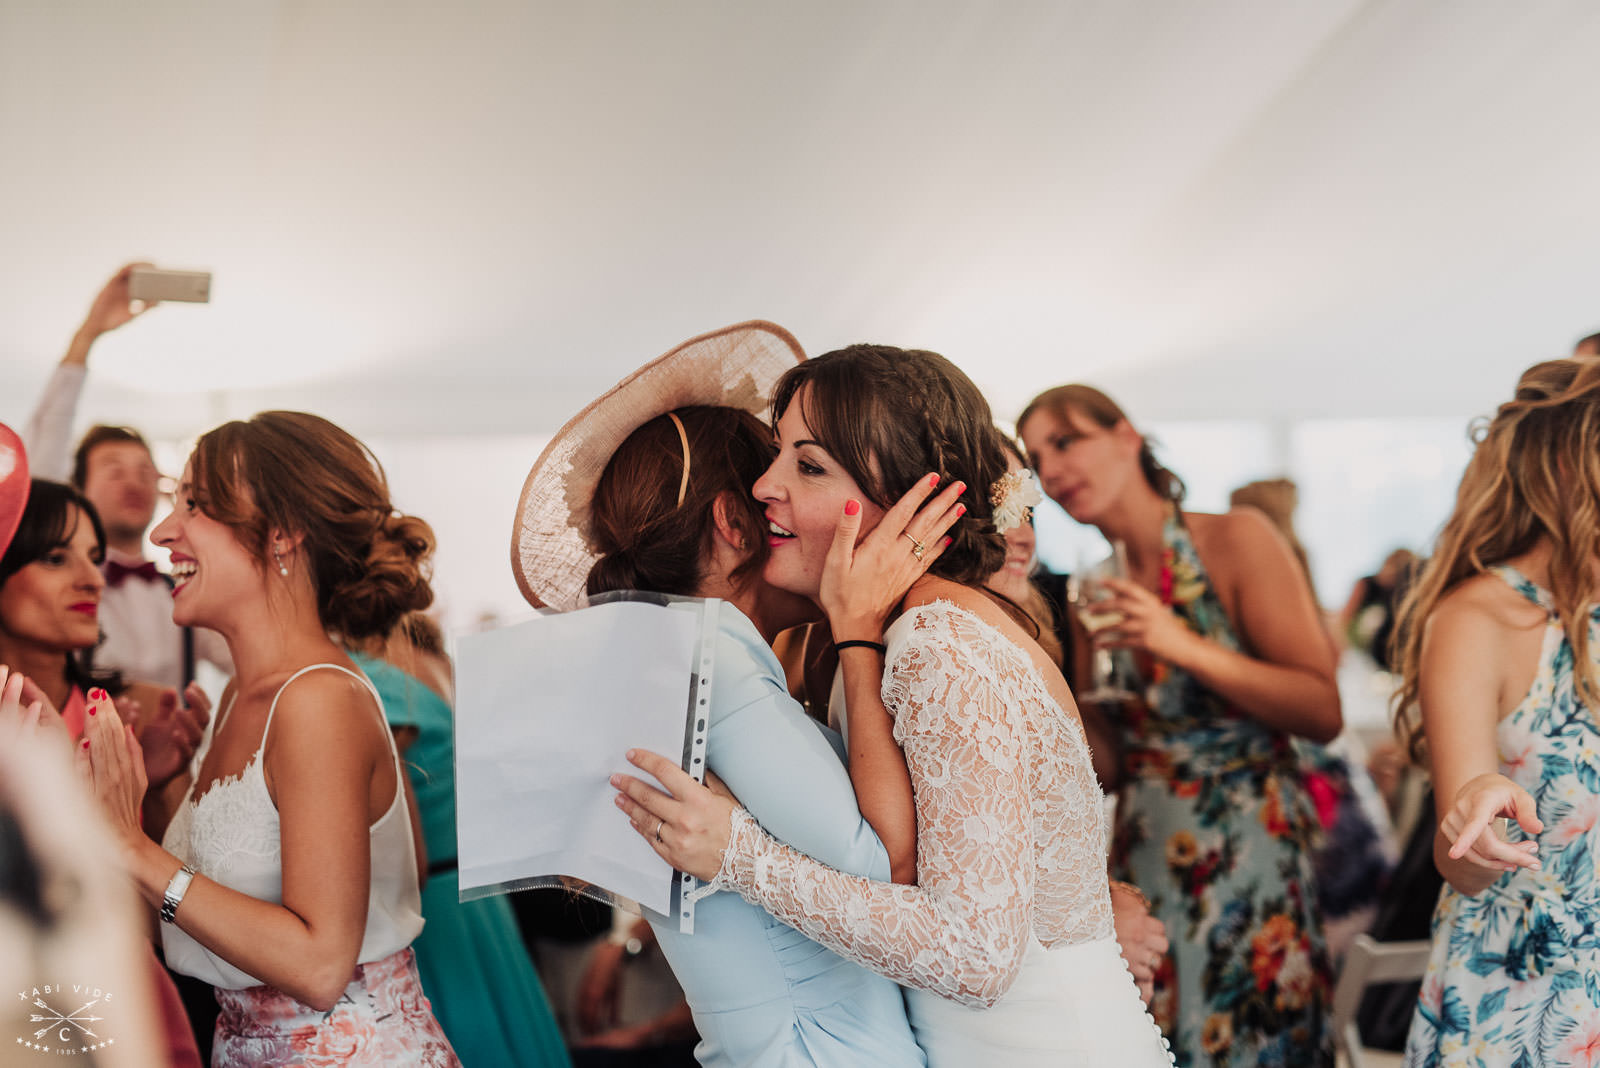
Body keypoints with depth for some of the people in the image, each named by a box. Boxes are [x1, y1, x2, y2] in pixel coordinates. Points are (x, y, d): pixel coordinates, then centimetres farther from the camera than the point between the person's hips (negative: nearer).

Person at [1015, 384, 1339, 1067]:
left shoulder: (1236, 541, -6)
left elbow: (1322, 713, -12)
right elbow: (1110, 766, 7)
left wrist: (1187, 647, -20)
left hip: (1248, 861, -4)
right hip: (1143, 868, 4)